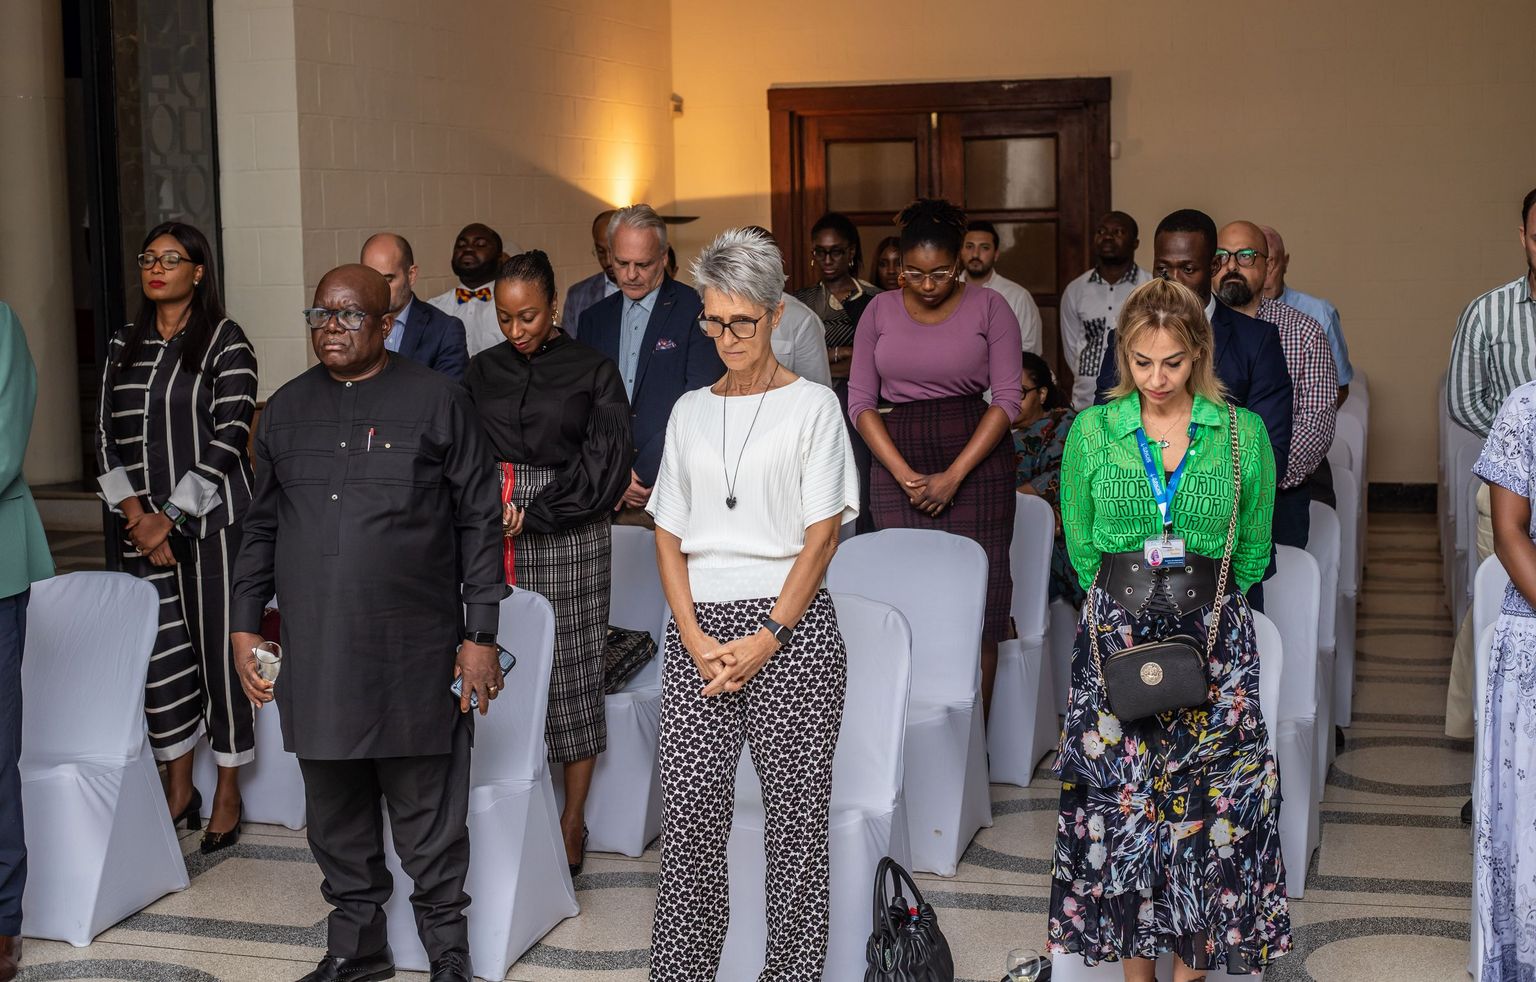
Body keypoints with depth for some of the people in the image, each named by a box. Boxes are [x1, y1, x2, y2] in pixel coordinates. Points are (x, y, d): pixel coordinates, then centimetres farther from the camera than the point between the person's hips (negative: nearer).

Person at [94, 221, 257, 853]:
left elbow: (228, 438, -10)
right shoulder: (123, 349, 13)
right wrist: (136, 514, -4)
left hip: (212, 522, -4)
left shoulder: (226, 343, -3)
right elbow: (106, 437, 10)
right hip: (142, 526, 5)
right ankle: (178, 789, 18)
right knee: (159, 655, 6)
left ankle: (228, 792, 10)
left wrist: (172, 517, -12)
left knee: (220, 650, -1)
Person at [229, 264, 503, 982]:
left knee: (427, 811, 2)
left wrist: (481, 635, -4)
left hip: (413, 653, -4)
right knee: (335, 809, 11)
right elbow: (261, 528, 19)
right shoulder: (286, 410, 13)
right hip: (315, 653, 4)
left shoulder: (437, 403, 0)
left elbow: (479, 524, 0)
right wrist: (245, 624, 13)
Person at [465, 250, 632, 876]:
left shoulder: (593, 372, 0)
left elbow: (604, 464, -6)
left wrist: (532, 515, -11)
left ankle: (573, 819, 11)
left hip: (569, 537, -2)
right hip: (496, 537, 3)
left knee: (570, 671, 1)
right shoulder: (483, 371, 10)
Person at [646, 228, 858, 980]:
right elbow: (669, 536, 12)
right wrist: (696, 639, -2)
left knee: (796, 816, 0)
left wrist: (766, 639, -10)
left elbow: (821, 536, -3)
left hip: (791, 626, -3)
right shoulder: (691, 411, 14)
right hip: (700, 630, 3)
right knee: (689, 816, 0)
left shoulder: (812, 405, 3)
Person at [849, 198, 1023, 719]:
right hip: (898, 465, 2)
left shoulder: (988, 307, 1)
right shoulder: (881, 310, 8)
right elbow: (860, 401, 5)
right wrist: (905, 476, -7)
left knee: (978, 603, -3)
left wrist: (954, 476, -11)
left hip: (976, 461, -2)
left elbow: (1007, 399, -4)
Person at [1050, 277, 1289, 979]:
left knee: (1211, 803, 0)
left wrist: (1202, 598, 10)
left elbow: (1253, 551, 11)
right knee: (1119, 799, 3)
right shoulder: (1092, 432, 2)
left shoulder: (1243, 433, 1)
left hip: (1213, 641, 0)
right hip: (1116, 638, 1)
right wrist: (1126, 602, 12)